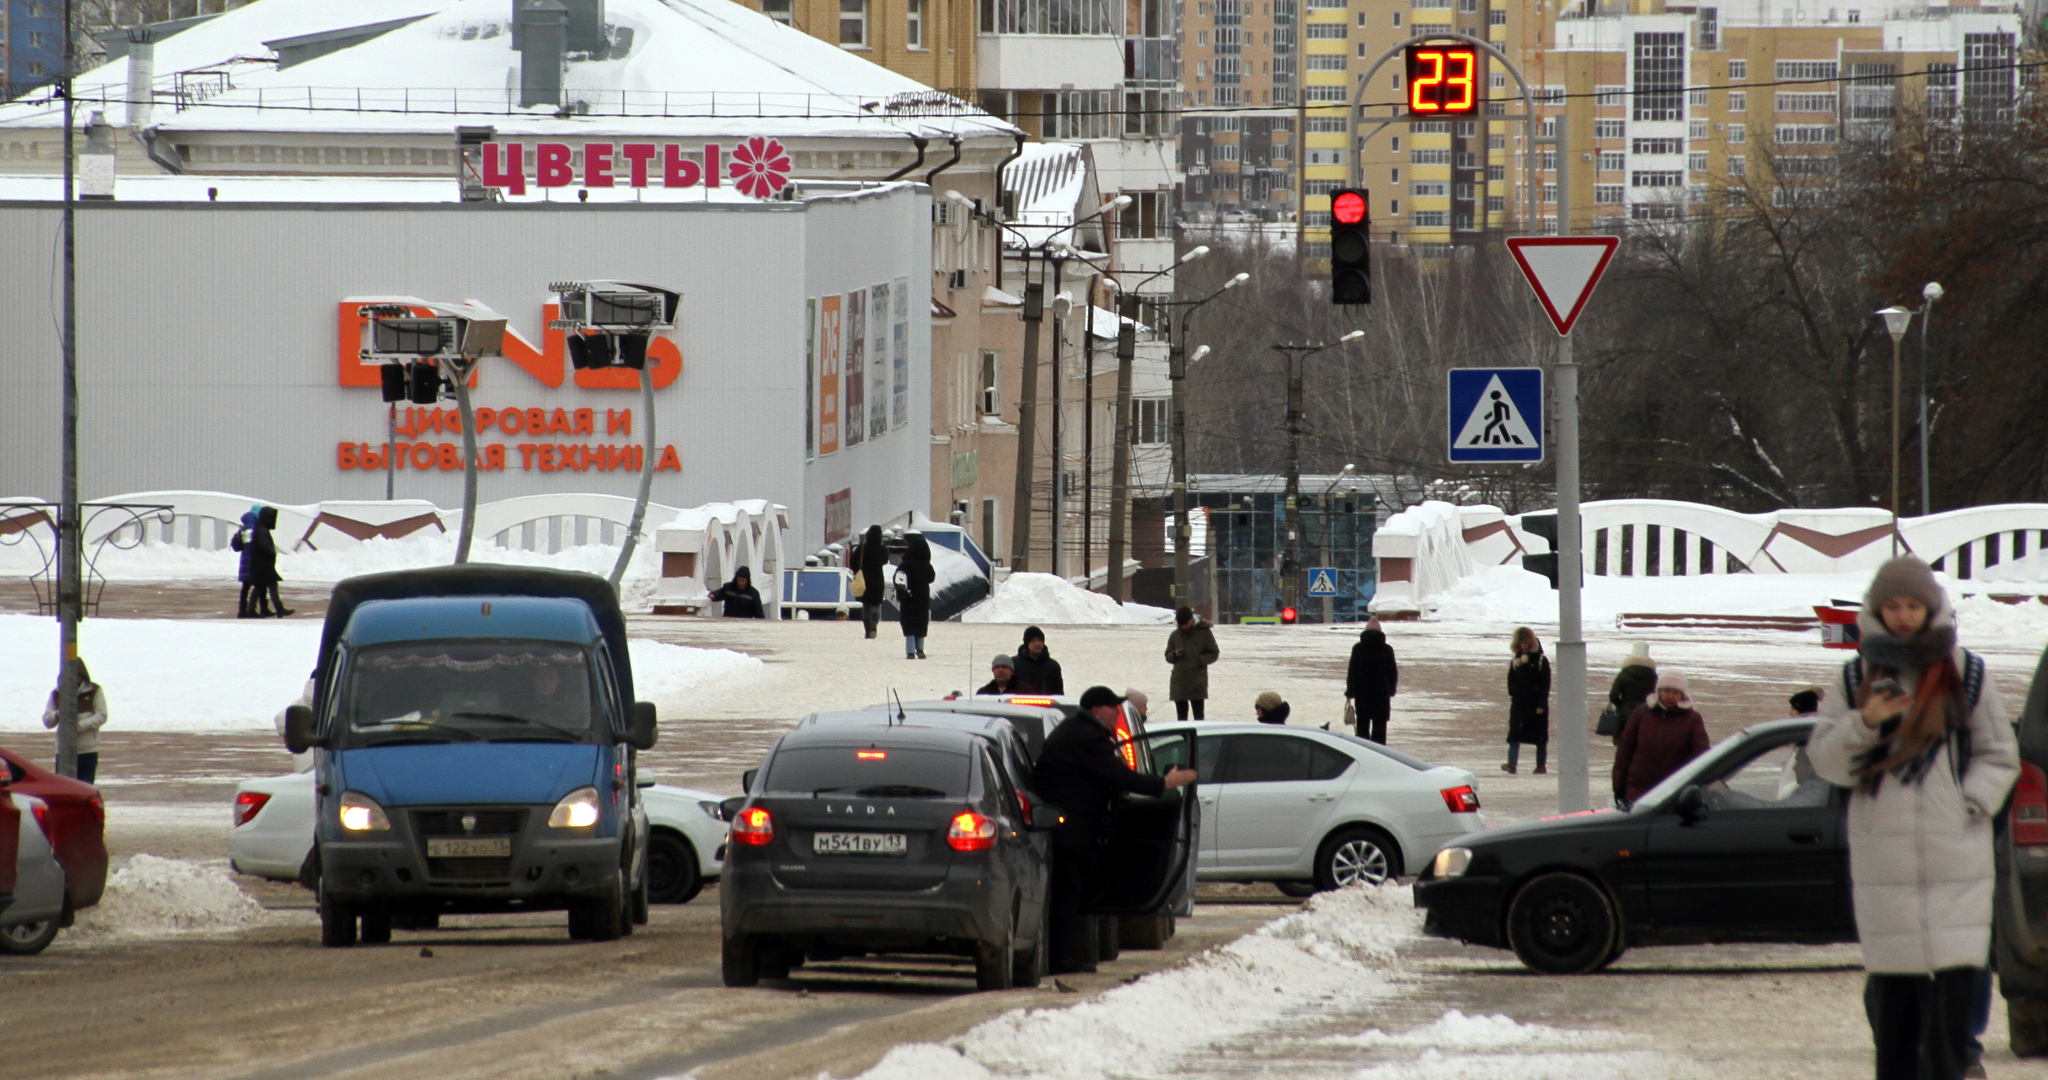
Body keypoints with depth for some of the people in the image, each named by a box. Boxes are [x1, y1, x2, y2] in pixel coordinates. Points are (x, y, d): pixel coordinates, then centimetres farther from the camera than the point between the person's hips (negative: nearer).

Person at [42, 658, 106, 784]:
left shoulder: (94, 691, 2)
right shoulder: (57, 694, 7)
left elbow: (102, 716, -4)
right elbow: (47, 721, 5)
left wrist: (82, 725, -20)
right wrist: (57, 715, -18)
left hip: (88, 749, -2)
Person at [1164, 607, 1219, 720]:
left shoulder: (1204, 633, 2)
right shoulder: (1175, 635, 11)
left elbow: (1213, 654, 5)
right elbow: (1168, 657, 17)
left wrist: (1200, 660, -13)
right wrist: (1175, 654, -6)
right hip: (1179, 680, 4)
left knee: (1198, 714, -7)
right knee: (1181, 715, 6)